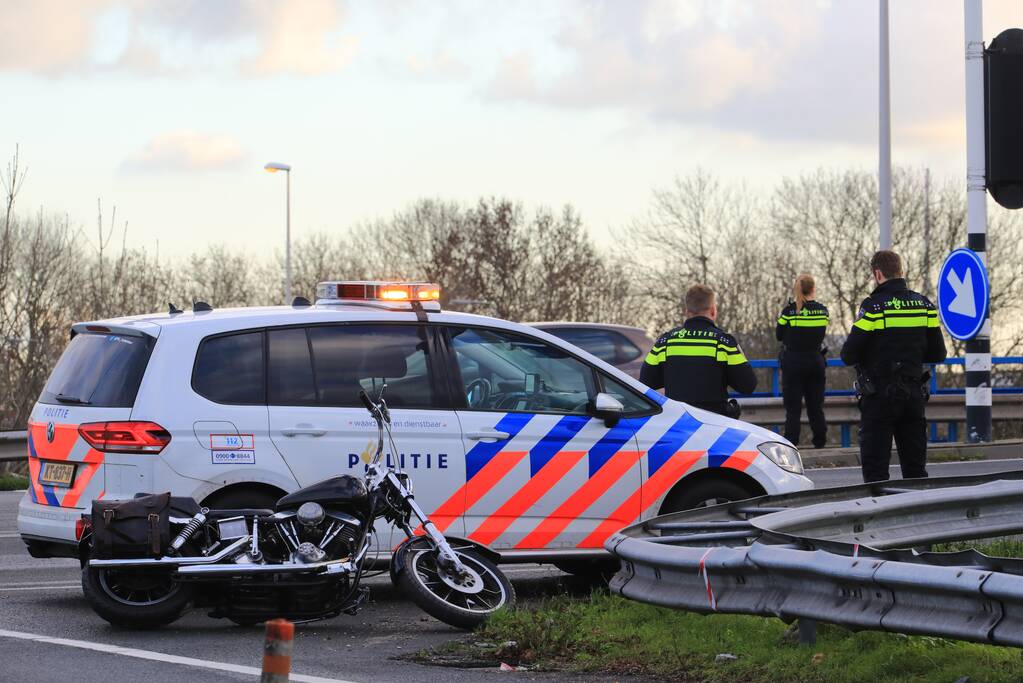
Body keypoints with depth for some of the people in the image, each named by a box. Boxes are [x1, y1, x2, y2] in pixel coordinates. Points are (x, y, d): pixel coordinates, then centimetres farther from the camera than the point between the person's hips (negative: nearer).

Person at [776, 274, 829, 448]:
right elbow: (821, 334, 8)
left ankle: (791, 441, -3)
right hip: (816, 361, 3)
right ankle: (820, 440, 14)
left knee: (792, 406, 1)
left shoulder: (789, 311, -12)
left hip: (793, 363, -3)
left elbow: (779, 335, -2)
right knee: (815, 404, 13)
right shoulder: (823, 311, -3)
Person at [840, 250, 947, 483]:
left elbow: (849, 356, -11)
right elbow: (938, 354, 9)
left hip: (879, 396, -5)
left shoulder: (873, 306, -11)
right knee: (915, 466, 11)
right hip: (914, 394, 5)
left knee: (875, 467, -2)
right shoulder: (925, 305, 4)